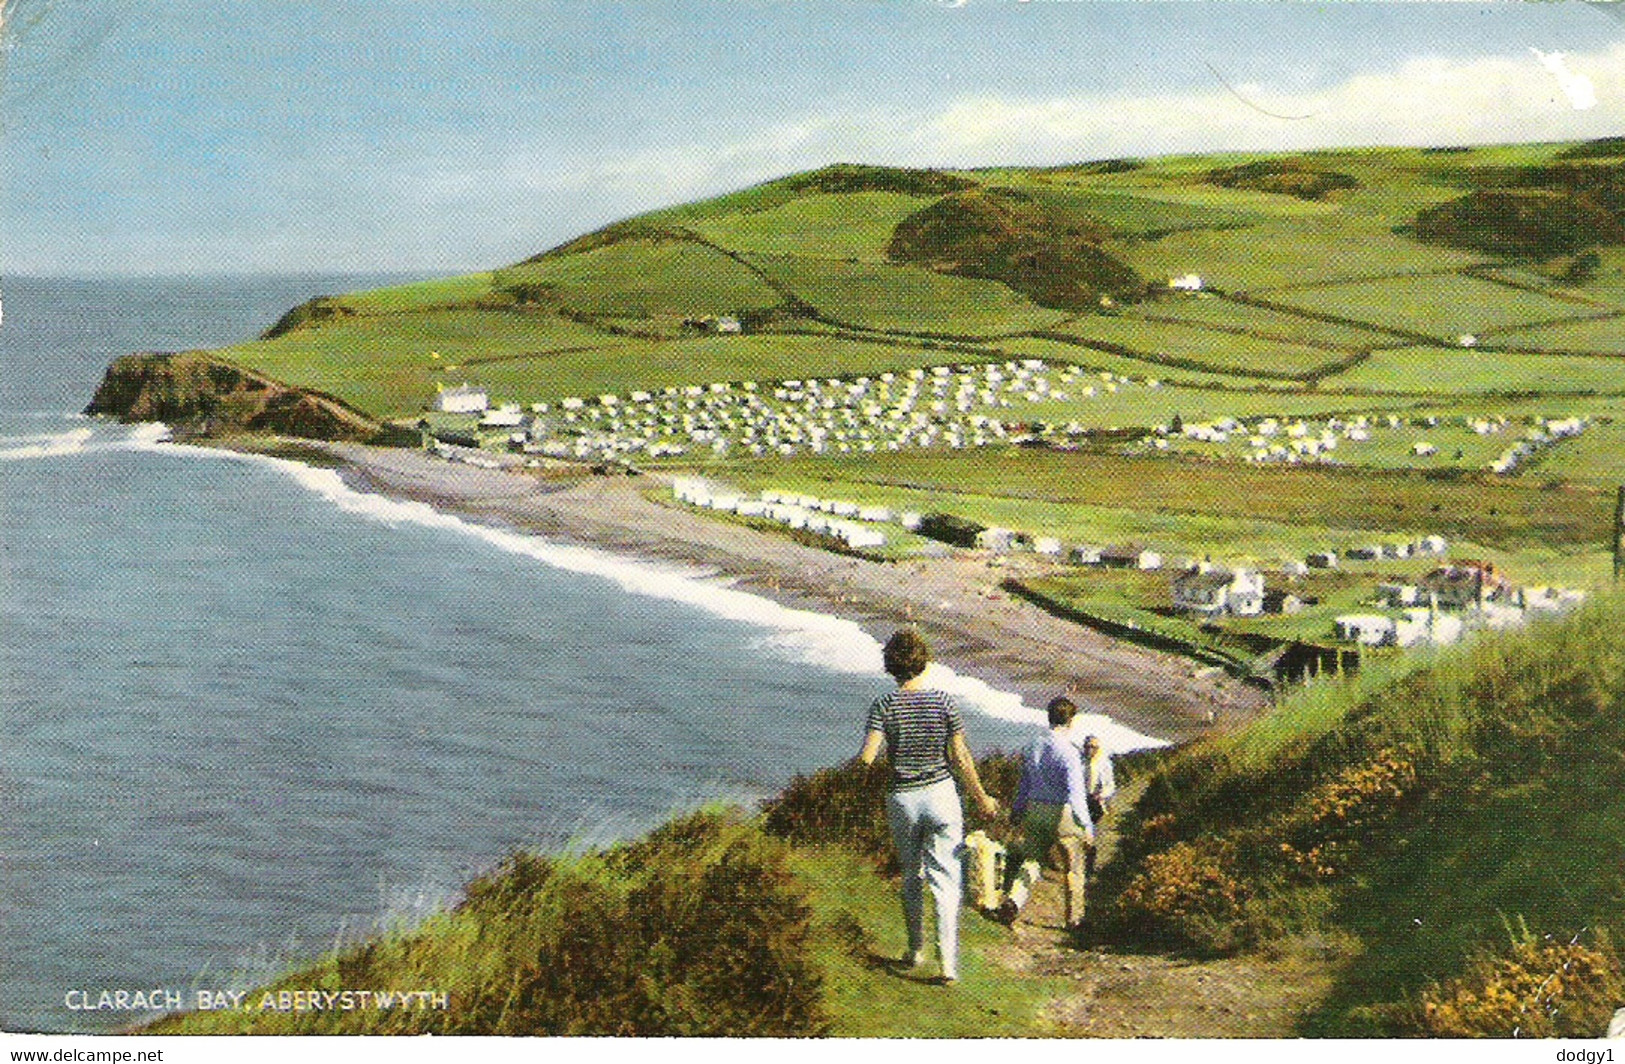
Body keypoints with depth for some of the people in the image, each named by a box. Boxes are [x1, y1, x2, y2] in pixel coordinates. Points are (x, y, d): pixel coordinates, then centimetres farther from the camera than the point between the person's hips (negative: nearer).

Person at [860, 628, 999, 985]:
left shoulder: (885, 706, -9)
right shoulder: (943, 702, -6)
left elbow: (867, 757, -17)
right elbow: (960, 757, -3)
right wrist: (982, 798, 9)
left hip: (902, 798, 1)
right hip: (941, 794, 0)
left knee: (911, 878, 18)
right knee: (945, 879, 1)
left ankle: (915, 951, 27)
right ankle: (948, 959, -8)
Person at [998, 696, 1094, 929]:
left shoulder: (1034, 747, 4)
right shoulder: (1069, 752, -16)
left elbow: (1024, 785, 12)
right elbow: (1076, 794, -18)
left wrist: (1017, 812, 24)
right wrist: (1087, 827, -13)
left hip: (1035, 810, 5)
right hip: (1063, 814, -5)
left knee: (1031, 860, 11)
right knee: (1074, 867, 13)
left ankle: (1013, 899, -13)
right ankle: (1074, 917, 21)